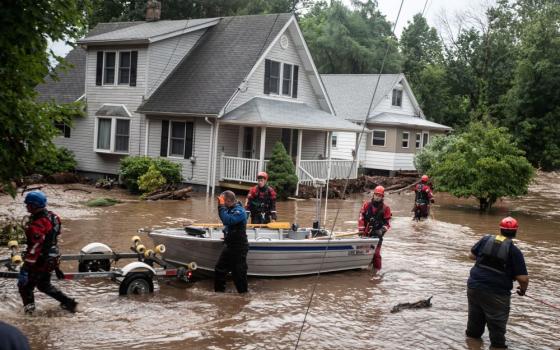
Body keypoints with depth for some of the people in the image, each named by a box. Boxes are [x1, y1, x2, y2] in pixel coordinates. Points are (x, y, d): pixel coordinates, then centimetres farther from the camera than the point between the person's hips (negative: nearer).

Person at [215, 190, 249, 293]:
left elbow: (227, 220, -34)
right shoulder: (230, 209, 7)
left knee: (238, 273, 0)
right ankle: (219, 290, 27)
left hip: (239, 247, -9)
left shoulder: (239, 211, -20)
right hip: (229, 245, 9)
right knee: (219, 269, 15)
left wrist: (221, 206, -27)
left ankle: (243, 292, 13)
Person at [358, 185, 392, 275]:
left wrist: (382, 231, -16)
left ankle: (376, 270, -5)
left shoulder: (385, 208, 0)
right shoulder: (366, 205, 4)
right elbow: (361, 218, 1)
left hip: (377, 234, -3)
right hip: (366, 234, 3)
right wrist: (361, 230, -8)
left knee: (376, 253, -11)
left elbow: (387, 222, 0)